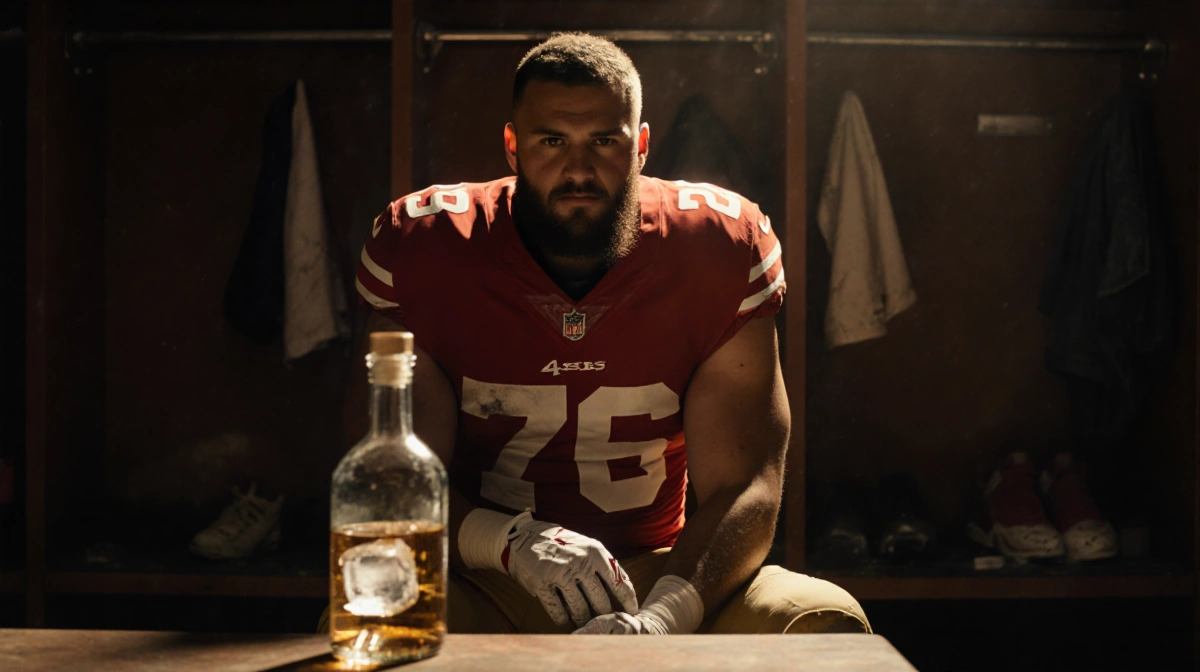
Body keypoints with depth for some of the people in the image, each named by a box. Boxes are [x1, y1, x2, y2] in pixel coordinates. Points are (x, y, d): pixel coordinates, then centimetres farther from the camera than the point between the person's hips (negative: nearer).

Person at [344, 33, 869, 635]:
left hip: (663, 573, 2)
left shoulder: (721, 244, -5)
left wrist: (662, 615, -28)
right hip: (485, 585, -2)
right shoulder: (421, 250, -6)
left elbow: (742, 485, -9)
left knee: (827, 623, -23)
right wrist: (514, 541, -29)